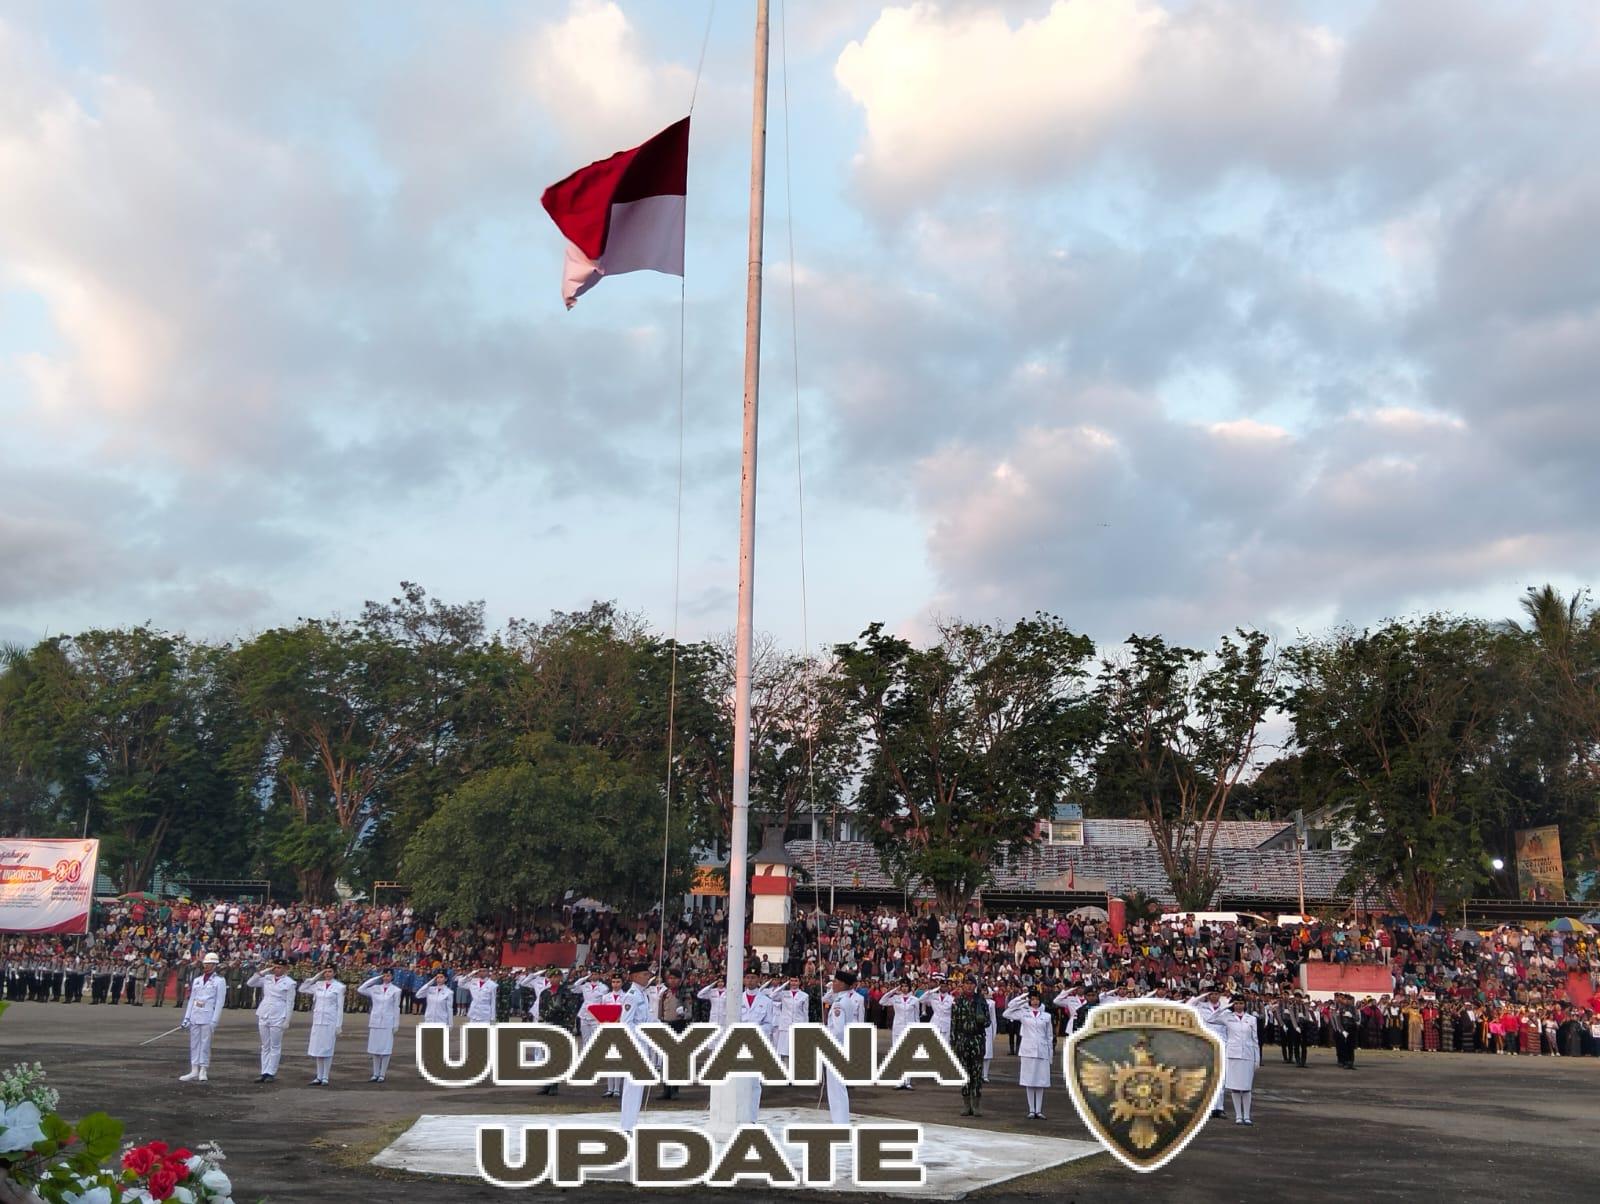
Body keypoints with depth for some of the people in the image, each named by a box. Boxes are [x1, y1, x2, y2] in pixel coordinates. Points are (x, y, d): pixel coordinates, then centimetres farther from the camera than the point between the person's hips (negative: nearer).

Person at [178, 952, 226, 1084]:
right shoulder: (197, 980, 13)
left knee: (205, 1043, -2)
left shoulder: (219, 981, -4)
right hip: (195, 1016, 6)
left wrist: (214, 1021, -13)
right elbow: (191, 999, 14)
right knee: (194, 1043, 6)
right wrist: (187, 1017, 7)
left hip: (207, 1017, -6)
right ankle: (194, 1071, 11)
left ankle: (202, 1071, 4)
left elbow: (219, 1002, -7)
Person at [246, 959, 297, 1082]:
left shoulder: (289, 983, -3)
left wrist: (287, 1020, -8)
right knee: (265, 1046, 8)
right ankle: (264, 1073, 11)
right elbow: (251, 983, 8)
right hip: (264, 1015, 5)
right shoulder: (267, 978, 10)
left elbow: (290, 1003, -4)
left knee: (275, 1046, 0)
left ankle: (271, 1073, 4)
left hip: (278, 1017, -5)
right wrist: (262, 972, -3)